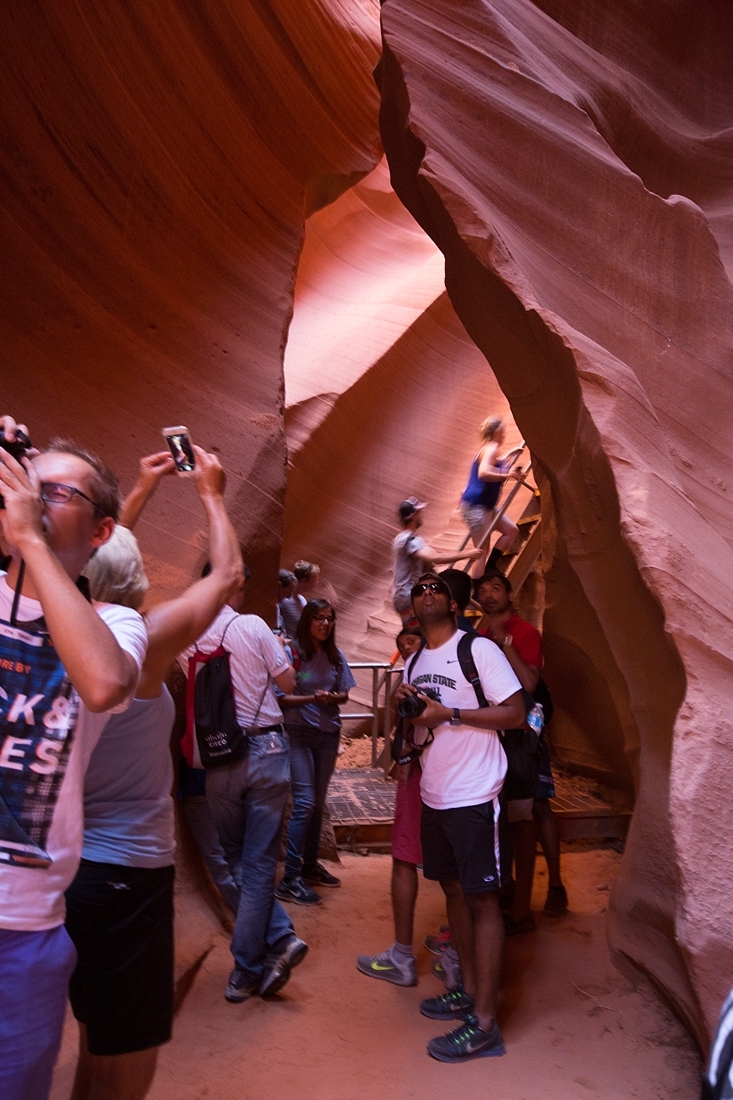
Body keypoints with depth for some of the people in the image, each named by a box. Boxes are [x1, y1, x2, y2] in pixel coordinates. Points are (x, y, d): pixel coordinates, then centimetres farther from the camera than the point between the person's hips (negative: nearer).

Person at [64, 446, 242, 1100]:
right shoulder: (136, 645, -20)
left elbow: (96, 558, 16)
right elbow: (228, 575, -8)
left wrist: (142, 492, 24)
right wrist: (212, 494, 6)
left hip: (72, 869, 8)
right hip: (126, 879, -7)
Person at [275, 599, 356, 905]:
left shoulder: (335, 655, 7)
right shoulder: (293, 652, -10)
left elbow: (345, 694, 9)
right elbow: (281, 696, -12)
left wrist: (334, 698, -12)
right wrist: (312, 699, -24)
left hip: (328, 733, 6)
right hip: (299, 733, -6)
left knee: (318, 802, 14)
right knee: (304, 802, -11)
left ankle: (310, 866, 28)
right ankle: (289, 880, -3)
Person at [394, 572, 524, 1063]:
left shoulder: (478, 649, -12)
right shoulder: (415, 661, 12)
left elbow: (515, 712, -16)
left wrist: (447, 713, -21)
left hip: (474, 796, -7)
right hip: (434, 796, 8)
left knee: (482, 899, 0)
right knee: (454, 891, 17)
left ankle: (484, 1024, 8)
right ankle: (469, 991, 32)